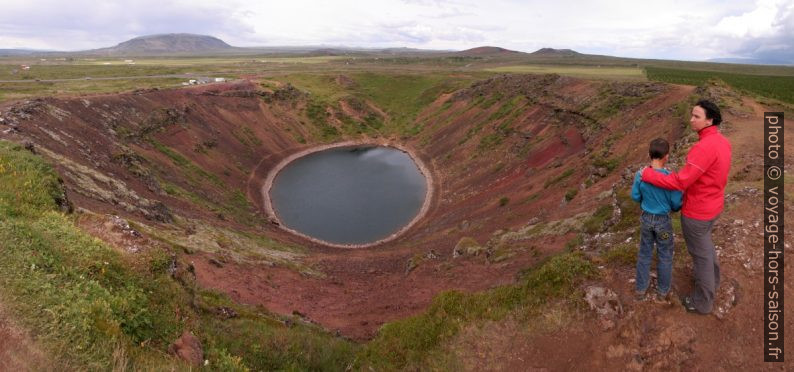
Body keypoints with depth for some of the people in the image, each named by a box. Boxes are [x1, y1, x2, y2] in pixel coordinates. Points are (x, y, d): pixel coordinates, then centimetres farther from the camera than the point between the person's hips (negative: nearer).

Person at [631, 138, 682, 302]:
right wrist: (676, 207, 9)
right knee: (665, 256, 15)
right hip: (663, 221, -2)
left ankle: (641, 288, 28)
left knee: (644, 253, 17)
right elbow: (676, 203, -14)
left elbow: (635, 196, -2)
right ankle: (663, 291, 29)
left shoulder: (640, 175, -15)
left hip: (646, 218, 3)